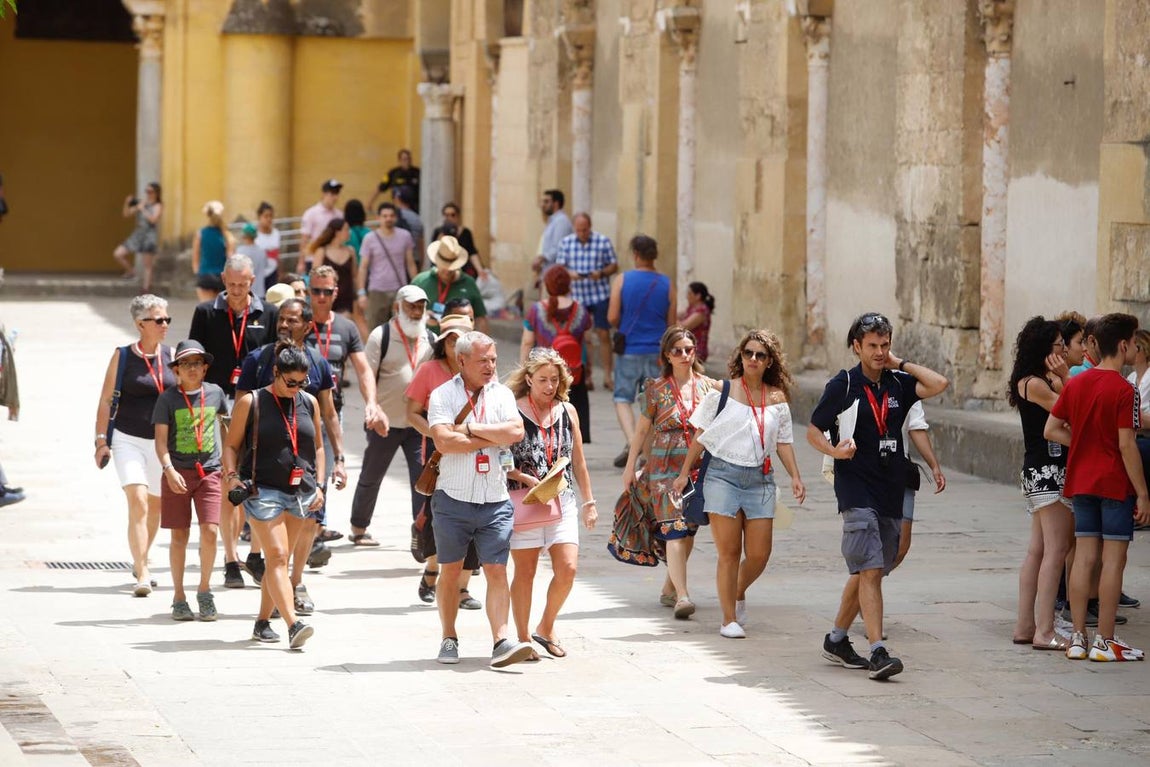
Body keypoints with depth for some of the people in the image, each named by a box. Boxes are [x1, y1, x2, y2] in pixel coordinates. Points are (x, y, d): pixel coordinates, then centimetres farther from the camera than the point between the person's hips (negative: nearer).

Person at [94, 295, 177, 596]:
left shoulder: (171, 355, 5)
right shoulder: (122, 356, -4)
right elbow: (106, 401, 0)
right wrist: (101, 440, -6)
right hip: (128, 439, -4)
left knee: (155, 505, 15)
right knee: (137, 503, -16)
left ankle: (141, 560, 37)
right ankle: (142, 574, -19)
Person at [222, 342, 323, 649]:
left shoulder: (309, 403, 12)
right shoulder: (251, 402, 0)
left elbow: (317, 447, 21)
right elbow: (231, 444, 4)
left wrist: (319, 485, 11)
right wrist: (231, 474, -12)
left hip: (301, 493, 5)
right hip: (263, 491, -5)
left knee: (279, 559, 8)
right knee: (277, 556, -15)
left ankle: (262, 622, 20)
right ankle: (293, 624, -26)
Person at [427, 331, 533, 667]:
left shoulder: (501, 394, 7)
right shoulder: (443, 395, -1)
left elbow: (516, 431, -11)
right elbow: (443, 441, -17)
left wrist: (469, 429, -11)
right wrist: (492, 438, -11)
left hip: (494, 501, 1)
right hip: (453, 500, -1)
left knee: (497, 571, -6)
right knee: (450, 572, 8)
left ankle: (501, 643, -12)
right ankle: (449, 640, 20)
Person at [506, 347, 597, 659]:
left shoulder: (567, 411, 9)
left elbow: (578, 461, 15)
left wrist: (589, 502, 15)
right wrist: (525, 478, -18)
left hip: (562, 502, 4)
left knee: (567, 569, -6)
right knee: (525, 572, 2)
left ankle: (546, 627, 15)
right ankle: (523, 639, 14)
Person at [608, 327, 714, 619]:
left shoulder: (708, 386, 6)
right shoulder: (657, 389, -1)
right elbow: (642, 429, 6)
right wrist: (630, 466, 6)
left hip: (700, 468, 3)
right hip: (665, 466, -3)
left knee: (689, 530, 9)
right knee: (674, 529, -13)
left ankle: (670, 588, 26)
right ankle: (682, 596, -19)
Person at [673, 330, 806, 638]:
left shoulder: (777, 399, 8)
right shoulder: (722, 391, -1)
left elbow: (783, 442, 13)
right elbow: (701, 436, 3)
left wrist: (795, 477, 2)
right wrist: (685, 472, 3)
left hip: (760, 479, 3)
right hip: (723, 474, -3)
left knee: (759, 555, 1)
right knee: (729, 553, -4)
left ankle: (738, 594, 32)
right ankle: (729, 619, 6)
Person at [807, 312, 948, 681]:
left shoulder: (898, 384, 9)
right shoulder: (843, 385, -1)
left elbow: (938, 384, -5)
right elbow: (813, 431, 3)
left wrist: (901, 364, 1)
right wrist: (834, 451, -16)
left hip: (892, 492, 5)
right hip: (857, 490, -5)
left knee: (867, 572, 12)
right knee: (870, 570, -14)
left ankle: (837, 640, 27)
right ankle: (878, 652, -20)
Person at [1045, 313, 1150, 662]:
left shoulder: (1075, 384, 5)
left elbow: (1051, 430, 7)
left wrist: (1083, 445, 10)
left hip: (1081, 481, 6)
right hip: (1115, 484, -6)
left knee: (1084, 557, 9)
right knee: (1113, 559, -1)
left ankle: (1078, 638, 9)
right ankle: (1104, 642, -1)